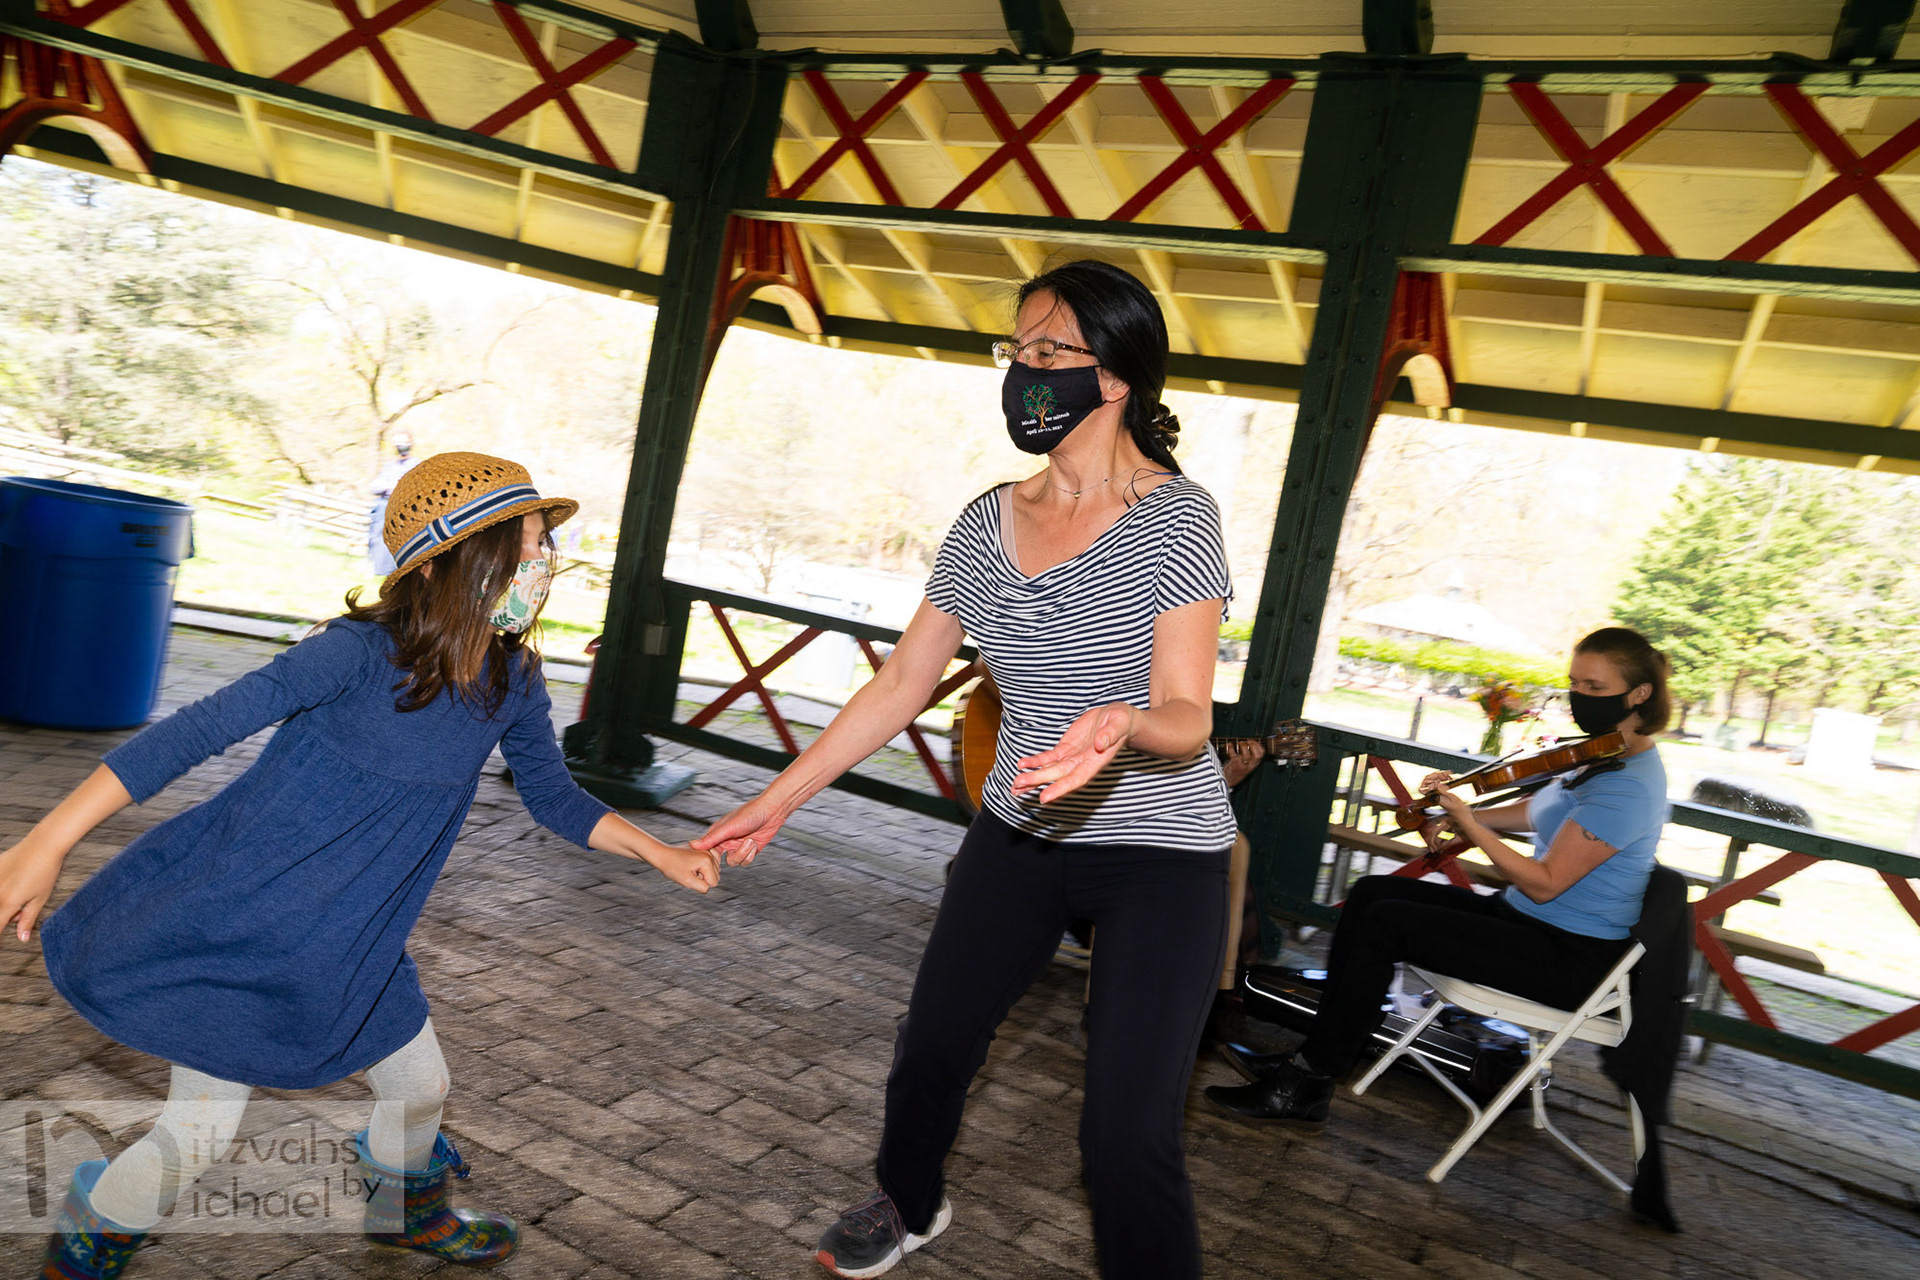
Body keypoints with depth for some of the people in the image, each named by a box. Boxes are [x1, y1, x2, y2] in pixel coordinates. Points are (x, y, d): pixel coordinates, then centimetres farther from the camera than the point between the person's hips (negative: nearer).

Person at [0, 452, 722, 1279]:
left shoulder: (513, 683, -8)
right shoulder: (365, 650, -28)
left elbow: (552, 794, 5)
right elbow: (201, 729, -27)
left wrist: (662, 855, -2)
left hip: (346, 939, 6)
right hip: (237, 915, -6)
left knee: (419, 1086, 17)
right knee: (200, 1131, 1)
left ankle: (404, 1211, 49)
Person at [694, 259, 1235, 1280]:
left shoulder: (1175, 518, -16)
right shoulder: (988, 523, 0)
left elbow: (1187, 719, -20)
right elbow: (901, 682, 5)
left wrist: (1125, 725, -45)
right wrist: (778, 799, 4)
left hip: (1160, 858, -5)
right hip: (1018, 833, 5)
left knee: (1126, 1136, -9)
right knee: (931, 1046, 16)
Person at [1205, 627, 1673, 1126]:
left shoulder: (1629, 785, -22)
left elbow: (1544, 883, -24)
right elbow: (1533, 811, 18)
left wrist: (1469, 824, -22)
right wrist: (1456, 809, 2)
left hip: (1572, 958, -10)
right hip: (1525, 917, 10)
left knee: (1385, 923, -21)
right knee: (1371, 892, 0)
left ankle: (1305, 1087, -12)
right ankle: (1315, 1054, 1)